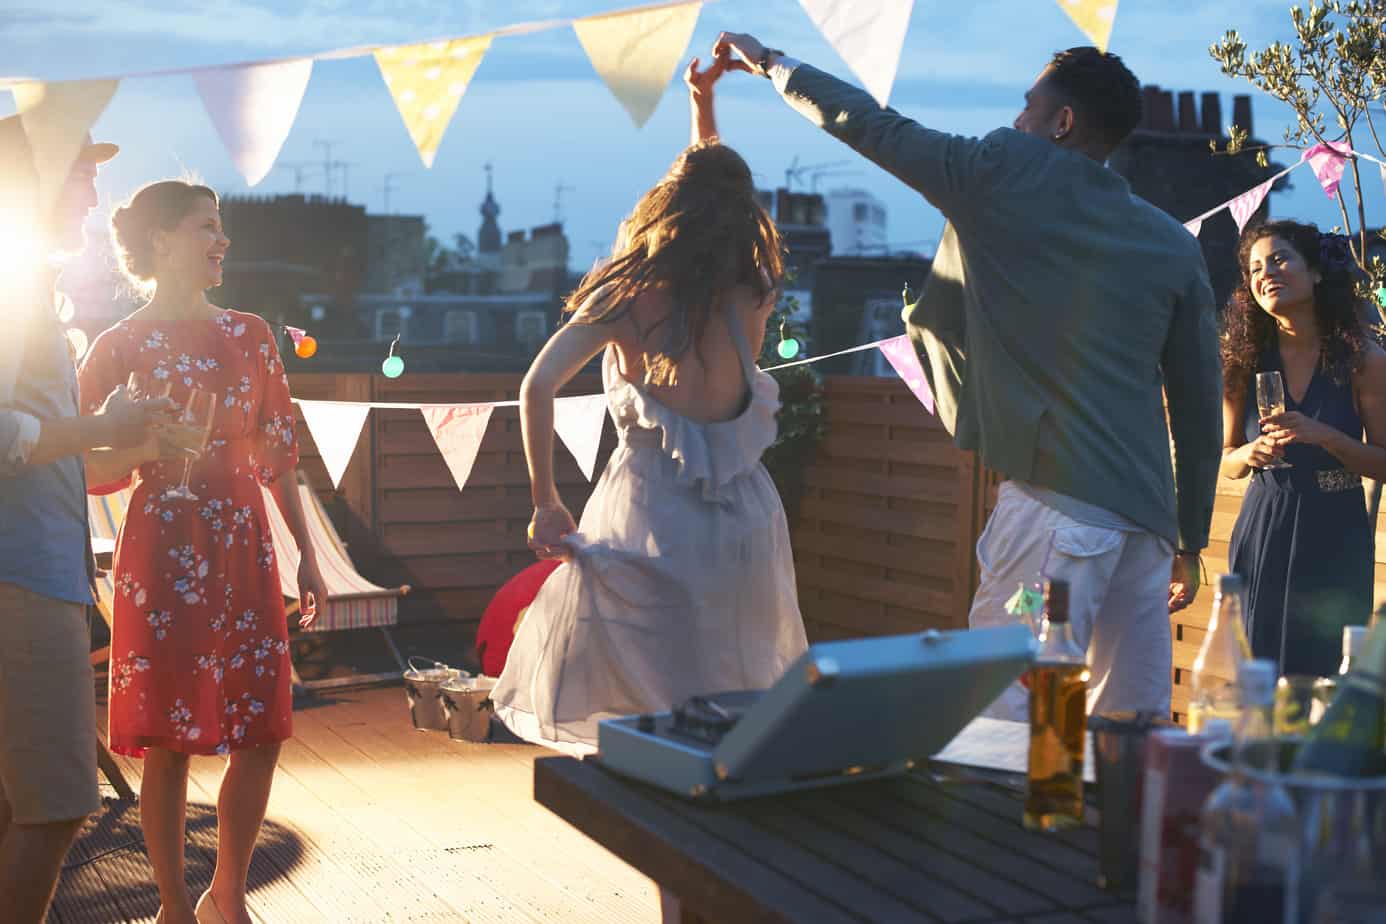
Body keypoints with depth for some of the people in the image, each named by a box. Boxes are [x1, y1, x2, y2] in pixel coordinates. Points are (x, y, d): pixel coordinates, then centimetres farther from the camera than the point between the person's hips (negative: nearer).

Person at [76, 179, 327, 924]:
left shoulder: (249, 335, 11)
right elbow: (88, 470, 1)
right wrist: (150, 448, -19)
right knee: (169, 740, 0)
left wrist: (306, 552, 8)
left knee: (262, 730, 3)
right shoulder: (120, 347, 0)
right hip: (161, 553, -4)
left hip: (243, 548, 4)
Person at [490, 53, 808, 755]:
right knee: (733, 720, 18)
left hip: (651, 521, -3)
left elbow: (537, 390, -16)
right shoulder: (751, 299, 1)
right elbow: (723, 198, 20)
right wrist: (703, 106, 26)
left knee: (625, 714, 11)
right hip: (745, 520, 4)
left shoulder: (628, 297, -9)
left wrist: (545, 505, -8)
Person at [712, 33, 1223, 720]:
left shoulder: (1008, 175, 1)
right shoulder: (1175, 246, 16)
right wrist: (1190, 544, 24)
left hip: (1058, 493, -7)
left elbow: (871, 127, 9)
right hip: (1146, 510, 7)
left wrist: (772, 63, 25)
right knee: (1133, 727, 10)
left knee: (1002, 706, -6)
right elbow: (1200, 405, 17)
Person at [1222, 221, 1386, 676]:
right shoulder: (1245, 362, 0)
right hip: (1263, 533, 2)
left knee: (1323, 675, 4)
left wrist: (1323, 435, -19)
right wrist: (1250, 454, -13)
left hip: (1335, 539, -2)